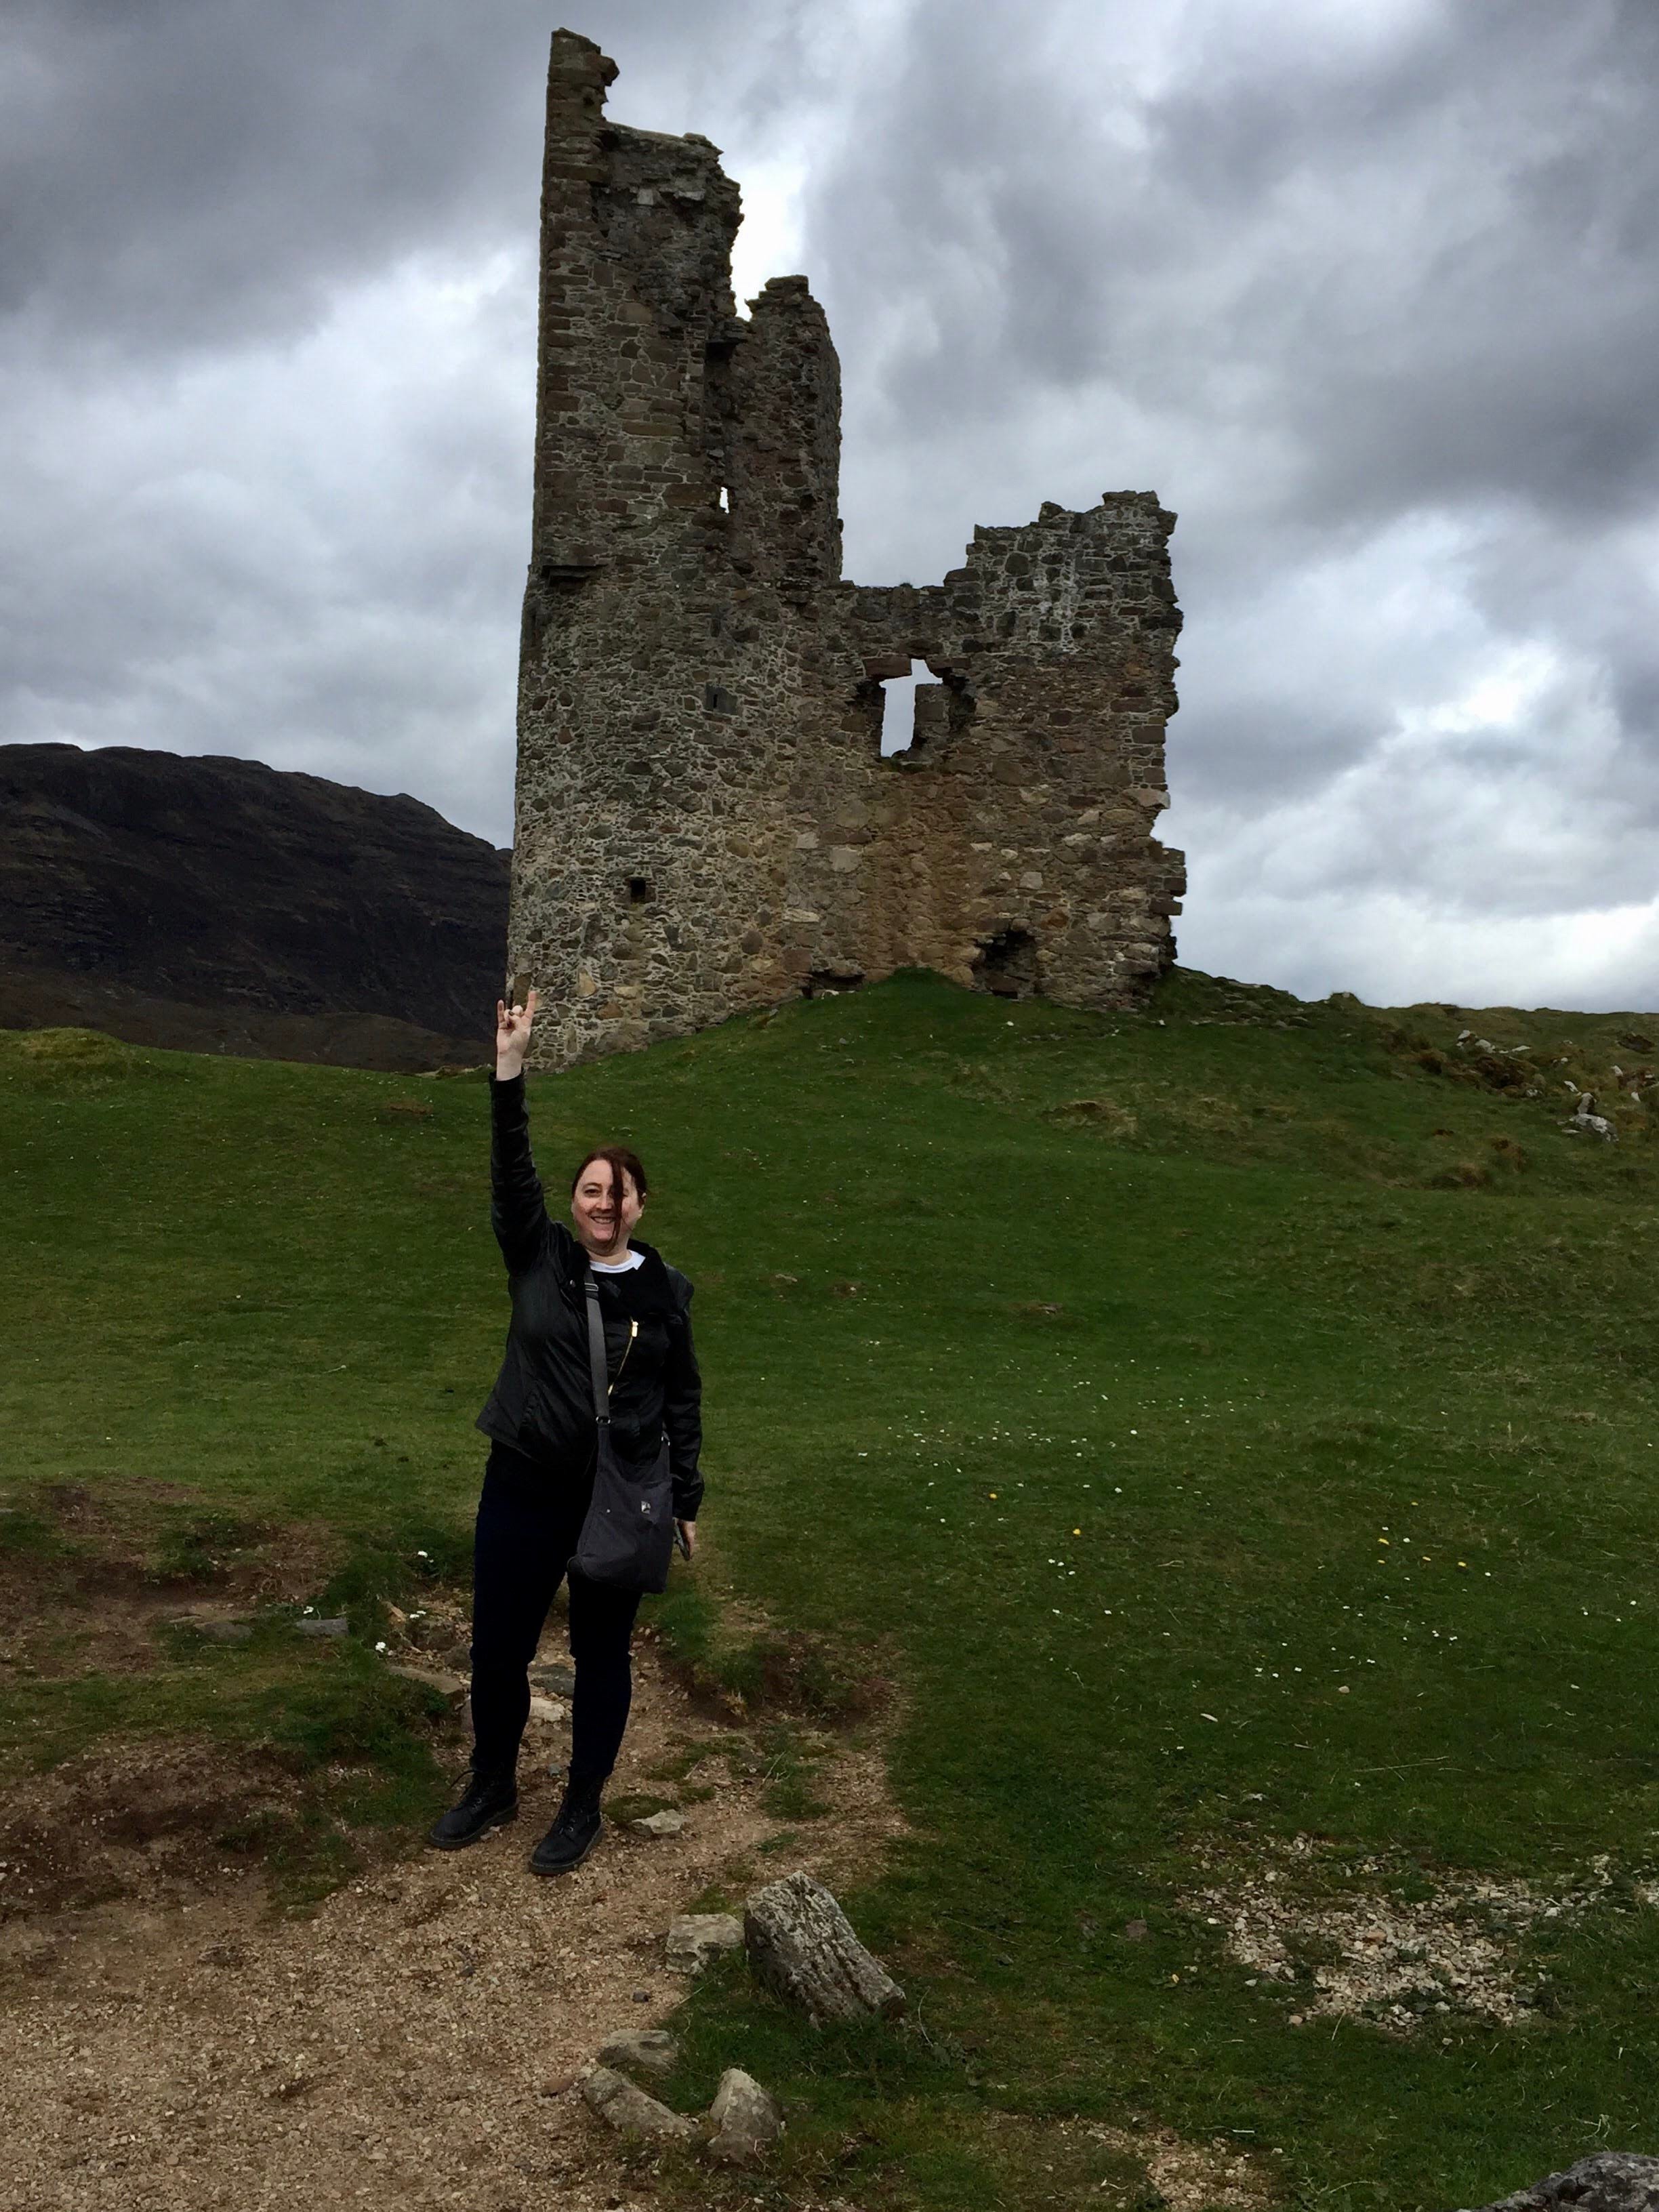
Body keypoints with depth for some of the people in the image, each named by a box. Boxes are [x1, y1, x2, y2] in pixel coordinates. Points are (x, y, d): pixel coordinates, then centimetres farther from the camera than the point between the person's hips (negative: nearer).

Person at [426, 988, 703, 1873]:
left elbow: (683, 1399, 3)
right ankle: (491, 1787, 39)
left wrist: (685, 1502, 3)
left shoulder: (665, 1290, -3)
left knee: (601, 1654, 12)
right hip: (522, 1490, 1)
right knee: (497, 1645, 14)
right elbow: (511, 1171, -16)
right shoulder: (539, 1258, -3)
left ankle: (582, 1807, 32)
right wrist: (510, 1071, -27)